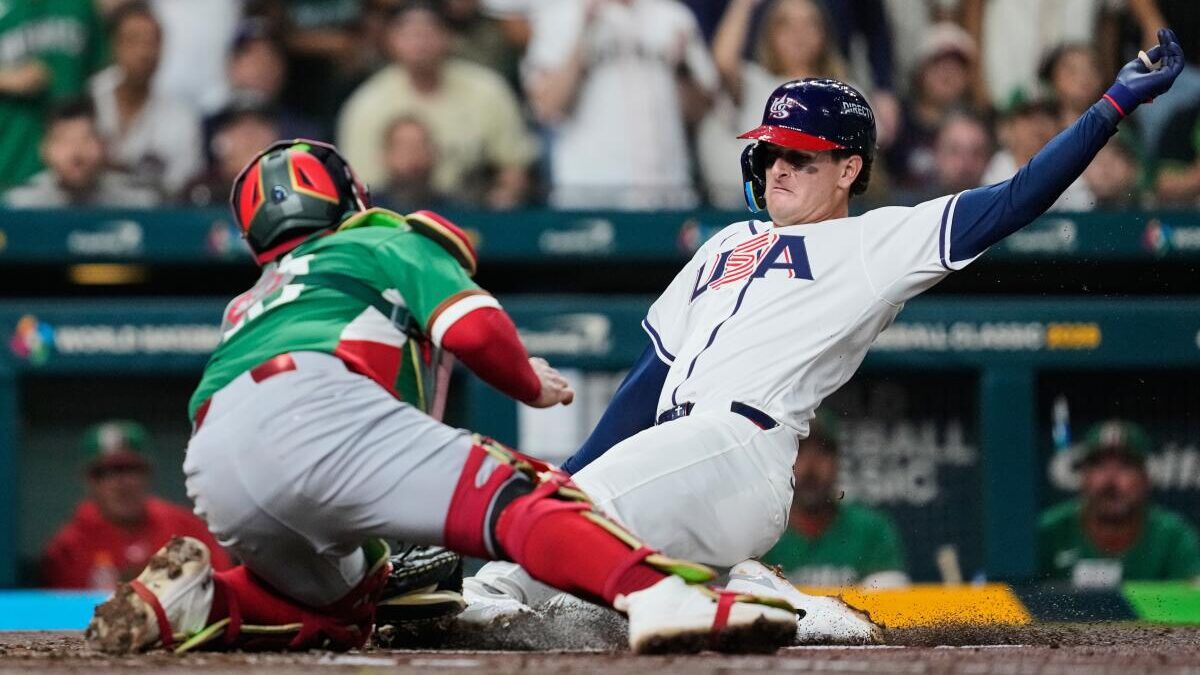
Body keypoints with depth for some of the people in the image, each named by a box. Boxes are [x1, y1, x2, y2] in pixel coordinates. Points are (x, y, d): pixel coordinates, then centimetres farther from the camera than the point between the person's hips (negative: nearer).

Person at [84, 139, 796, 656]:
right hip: (315, 404, -6)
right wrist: (534, 385, 29)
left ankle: (192, 598, 4)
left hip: (211, 470, 6)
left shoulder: (246, 305, 44)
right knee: (517, 497, -17)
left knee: (340, 606, 27)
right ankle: (659, 596, -43)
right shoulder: (386, 243, 28)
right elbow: (475, 328, 10)